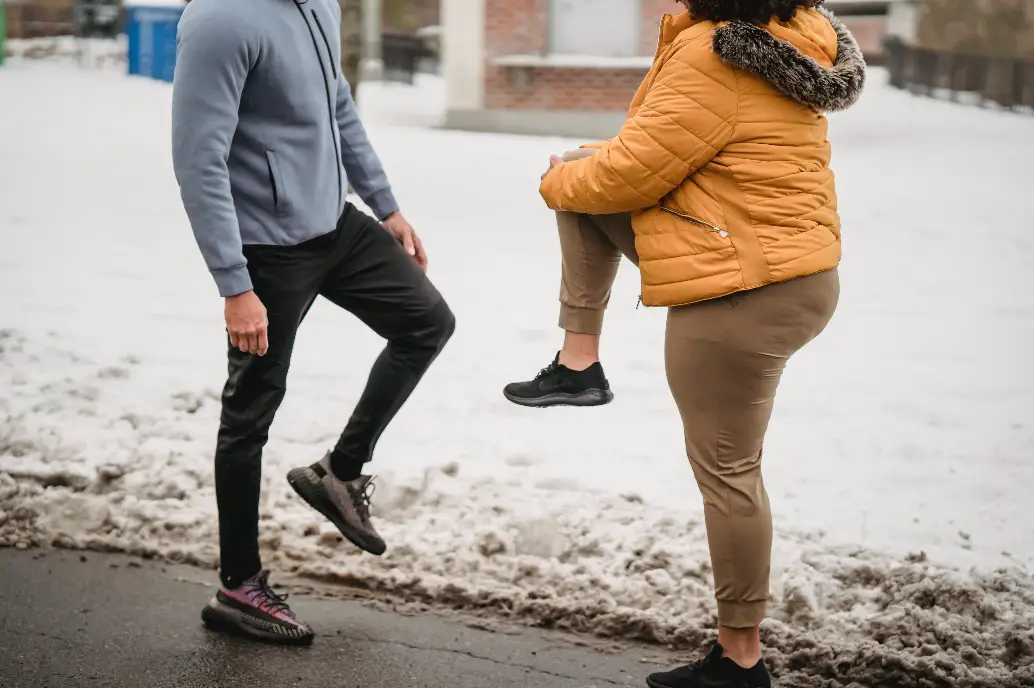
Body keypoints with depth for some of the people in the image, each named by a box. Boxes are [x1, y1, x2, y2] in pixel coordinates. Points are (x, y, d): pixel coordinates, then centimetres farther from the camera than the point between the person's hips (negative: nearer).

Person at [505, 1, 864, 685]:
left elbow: (632, 171, -17)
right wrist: (577, 166, 19)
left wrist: (558, 182, 3)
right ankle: (580, 361, 15)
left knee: (726, 472, 2)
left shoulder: (711, 56, -23)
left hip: (741, 298, -10)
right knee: (580, 164, 13)